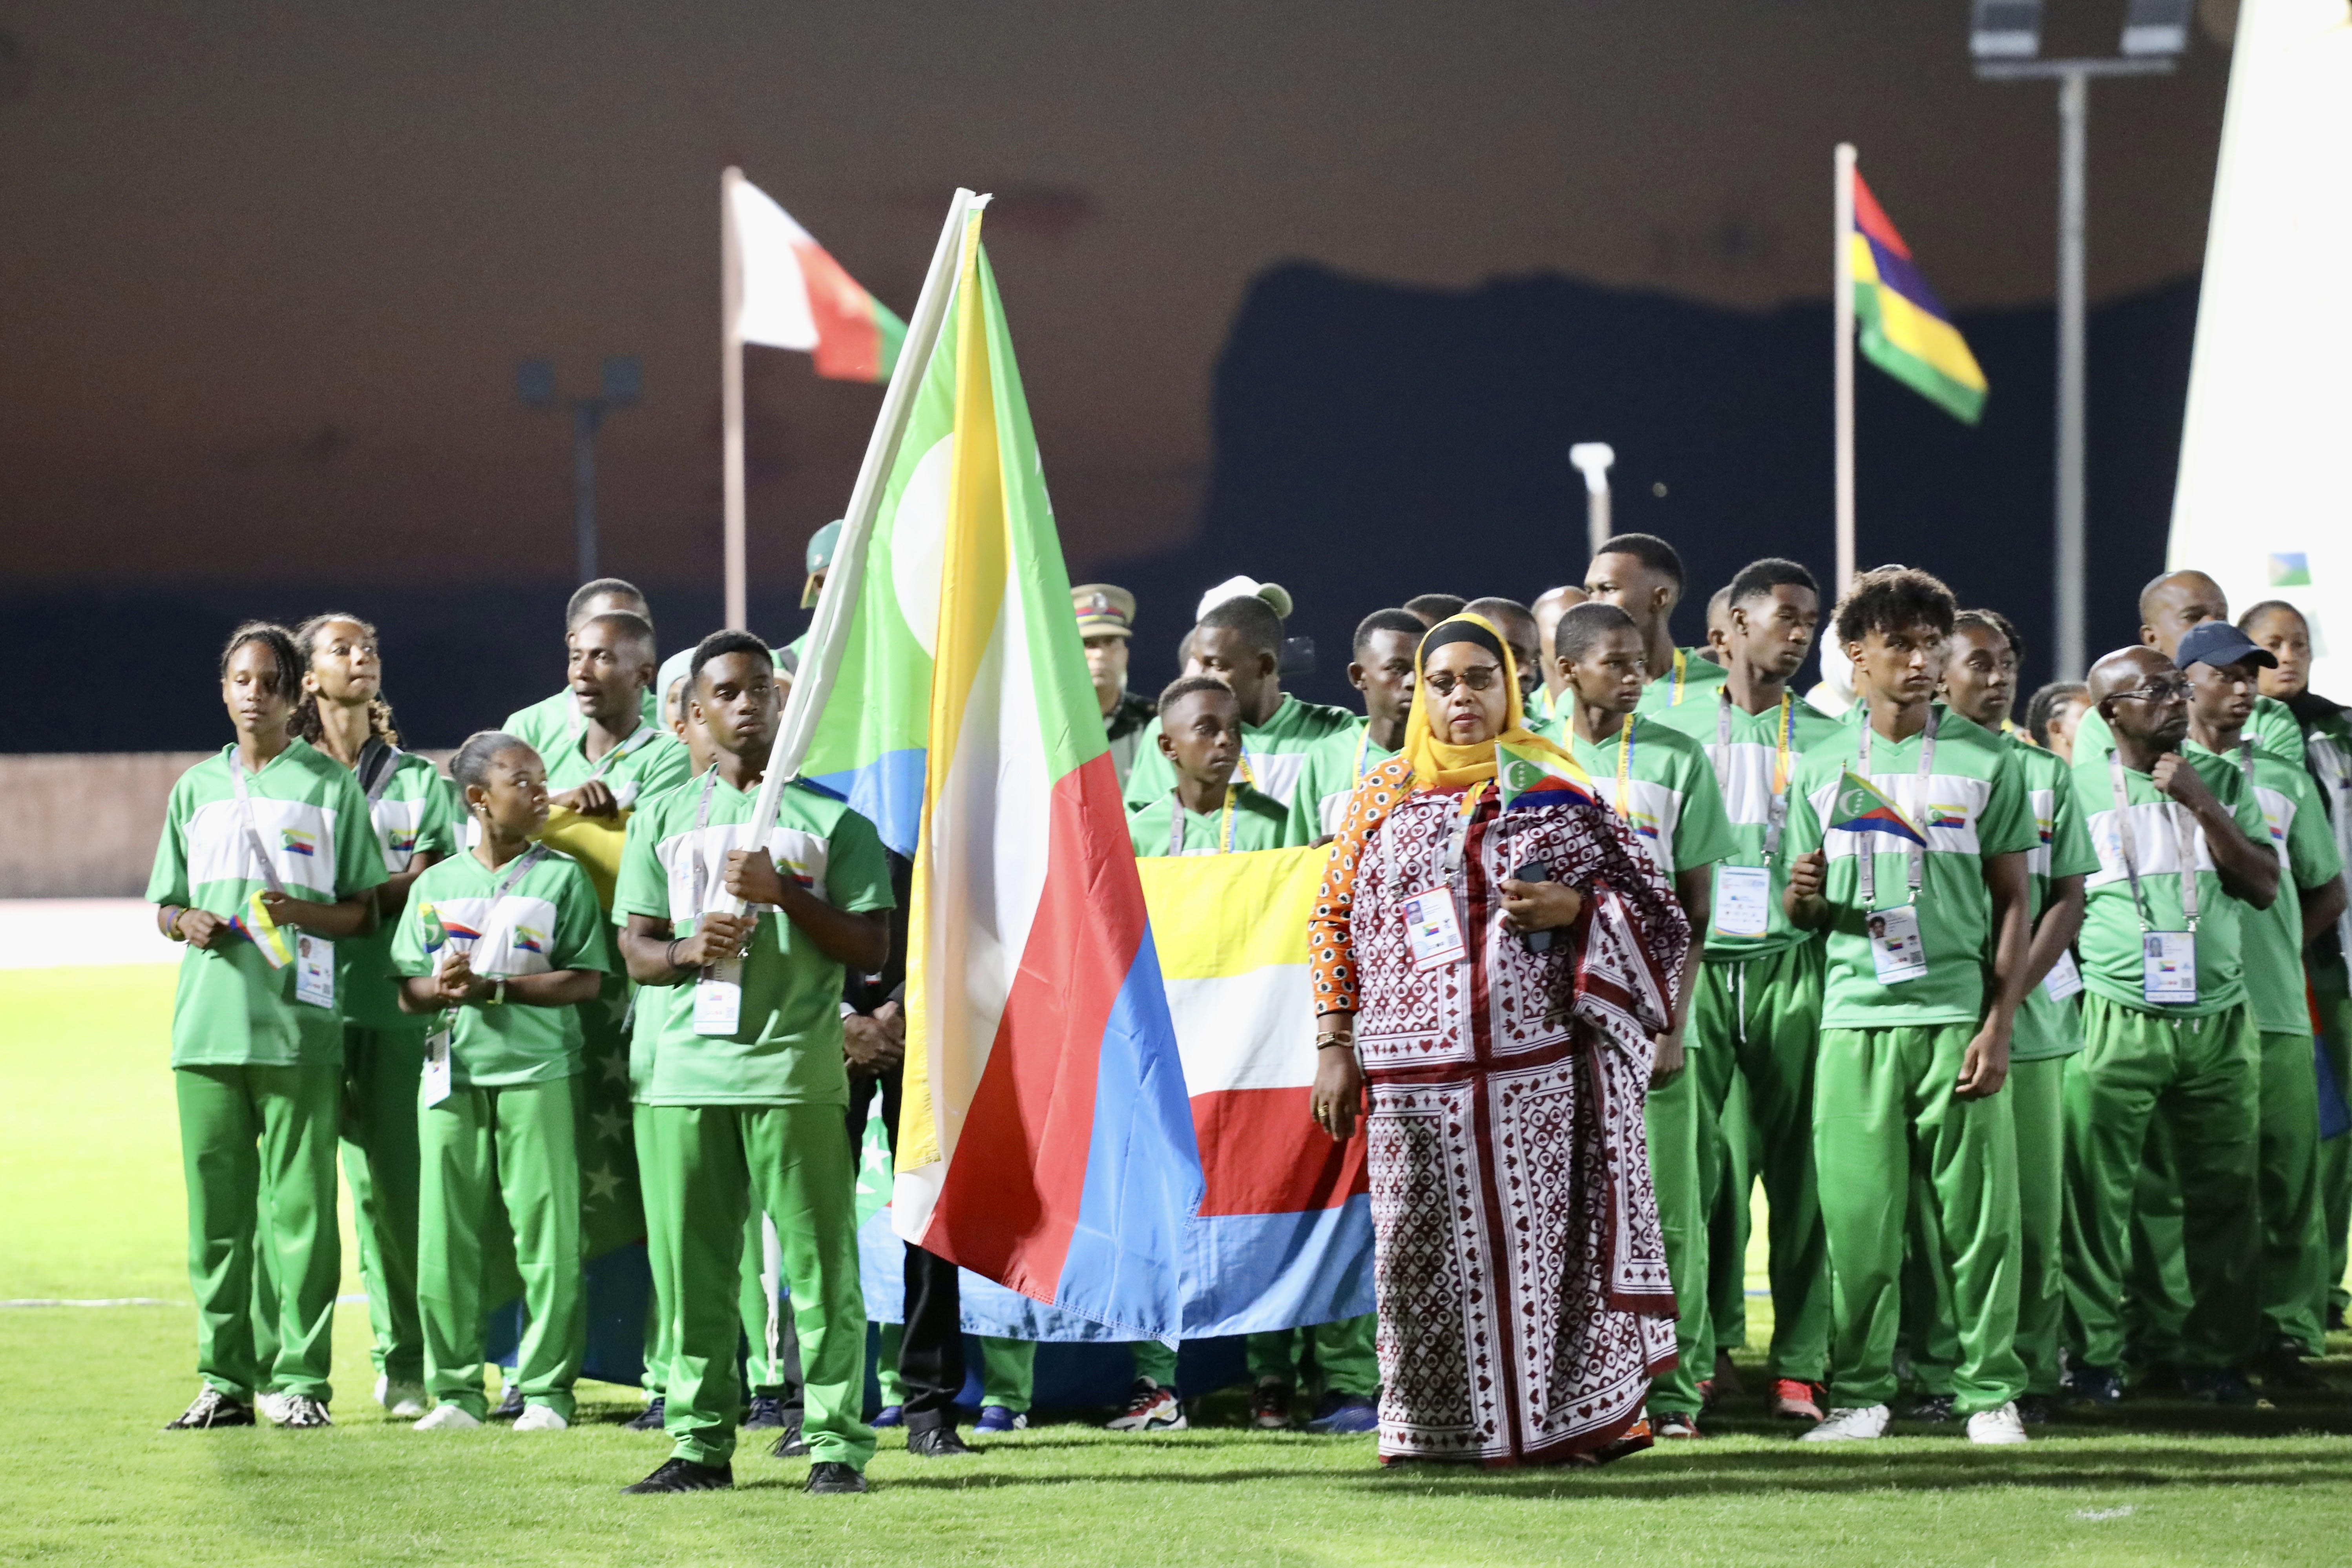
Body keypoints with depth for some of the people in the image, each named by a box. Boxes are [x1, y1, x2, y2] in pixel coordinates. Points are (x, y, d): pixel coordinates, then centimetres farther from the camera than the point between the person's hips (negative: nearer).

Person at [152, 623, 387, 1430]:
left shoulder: (331, 787, 6)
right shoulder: (197, 788, 16)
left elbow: (364, 912, 5)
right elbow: (164, 906, 20)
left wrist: (303, 912, -14)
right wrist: (188, 922, -3)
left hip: (299, 1026, -3)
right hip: (208, 1022, 3)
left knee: (301, 1205, -5)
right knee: (216, 1206, 3)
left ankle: (301, 1379, -1)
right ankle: (225, 1378, 7)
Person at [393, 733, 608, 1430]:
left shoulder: (562, 877, 4)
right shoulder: (437, 883, 13)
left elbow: (583, 981, -4)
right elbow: (408, 990, 10)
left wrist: (492, 987, -13)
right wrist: (443, 988, -13)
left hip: (538, 1068, -3)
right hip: (454, 1071, 3)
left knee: (546, 1232, -5)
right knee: (446, 1236, 1)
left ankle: (547, 1390, 0)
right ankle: (456, 1390, 9)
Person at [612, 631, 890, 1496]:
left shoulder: (831, 818, 7)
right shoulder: (664, 817, 16)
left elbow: (872, 947, 3)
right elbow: (635, 951, 14)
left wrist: (785, 896, -9)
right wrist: (688, 951, -8)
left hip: (796, 1068, -3)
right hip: (686, 1068, 3)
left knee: (820, 1260, -5)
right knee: (691, 1263, 2)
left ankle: (836, 1441, -3)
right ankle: (699, 1440, 8)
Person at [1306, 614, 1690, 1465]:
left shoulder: (1556, 786, 9)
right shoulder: (1383, 794, 13)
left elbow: (1647, 899, 10)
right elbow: (1336, 919, 13)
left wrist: (1574, 907, -10)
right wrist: (1334, 1045, 6)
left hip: (1542, 1066, -1)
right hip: (1415, 1071, 1)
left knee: (1546, 1234, -6)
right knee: (1424, 1247, -1)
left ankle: (1570, 1417, 0)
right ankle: (1437, 1426, 6)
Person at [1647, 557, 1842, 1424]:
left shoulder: (1825, 737, 11)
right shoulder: (1675, 725, 10)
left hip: (1791, 963, 1)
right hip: (1694, 960, 0)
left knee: (1798, 1161, -2)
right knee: (1697, 1157, -5)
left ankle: (1799, 1365, 0)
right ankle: (1704, 1343, 5)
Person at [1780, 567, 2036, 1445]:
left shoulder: (1985, 761, 5)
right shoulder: (1822, 769, 12)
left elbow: (2013, 902, 5)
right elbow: (1800, 911, 17)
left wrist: (1998, 1024, -4)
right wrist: (1804, 898, -8)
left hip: (1957, 1014, -2)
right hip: (1854, 1016, 2)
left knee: (1975, 1211, -3)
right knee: (1857, 1214, -2)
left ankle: (1989, 1392, 5)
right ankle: (1859, 1393, 5)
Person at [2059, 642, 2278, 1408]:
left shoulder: (2221, 781, 11)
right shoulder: (2078, 786, 3)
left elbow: (2264, 886, 3)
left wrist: (2201, 804, -5)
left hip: (2218, 1020, 3)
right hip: (2119, 1021, -3)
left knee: (2223, 1195, 4)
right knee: (2097, 1196, -5)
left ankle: (2216, 1357, 13)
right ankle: (2095, 1358, 3)